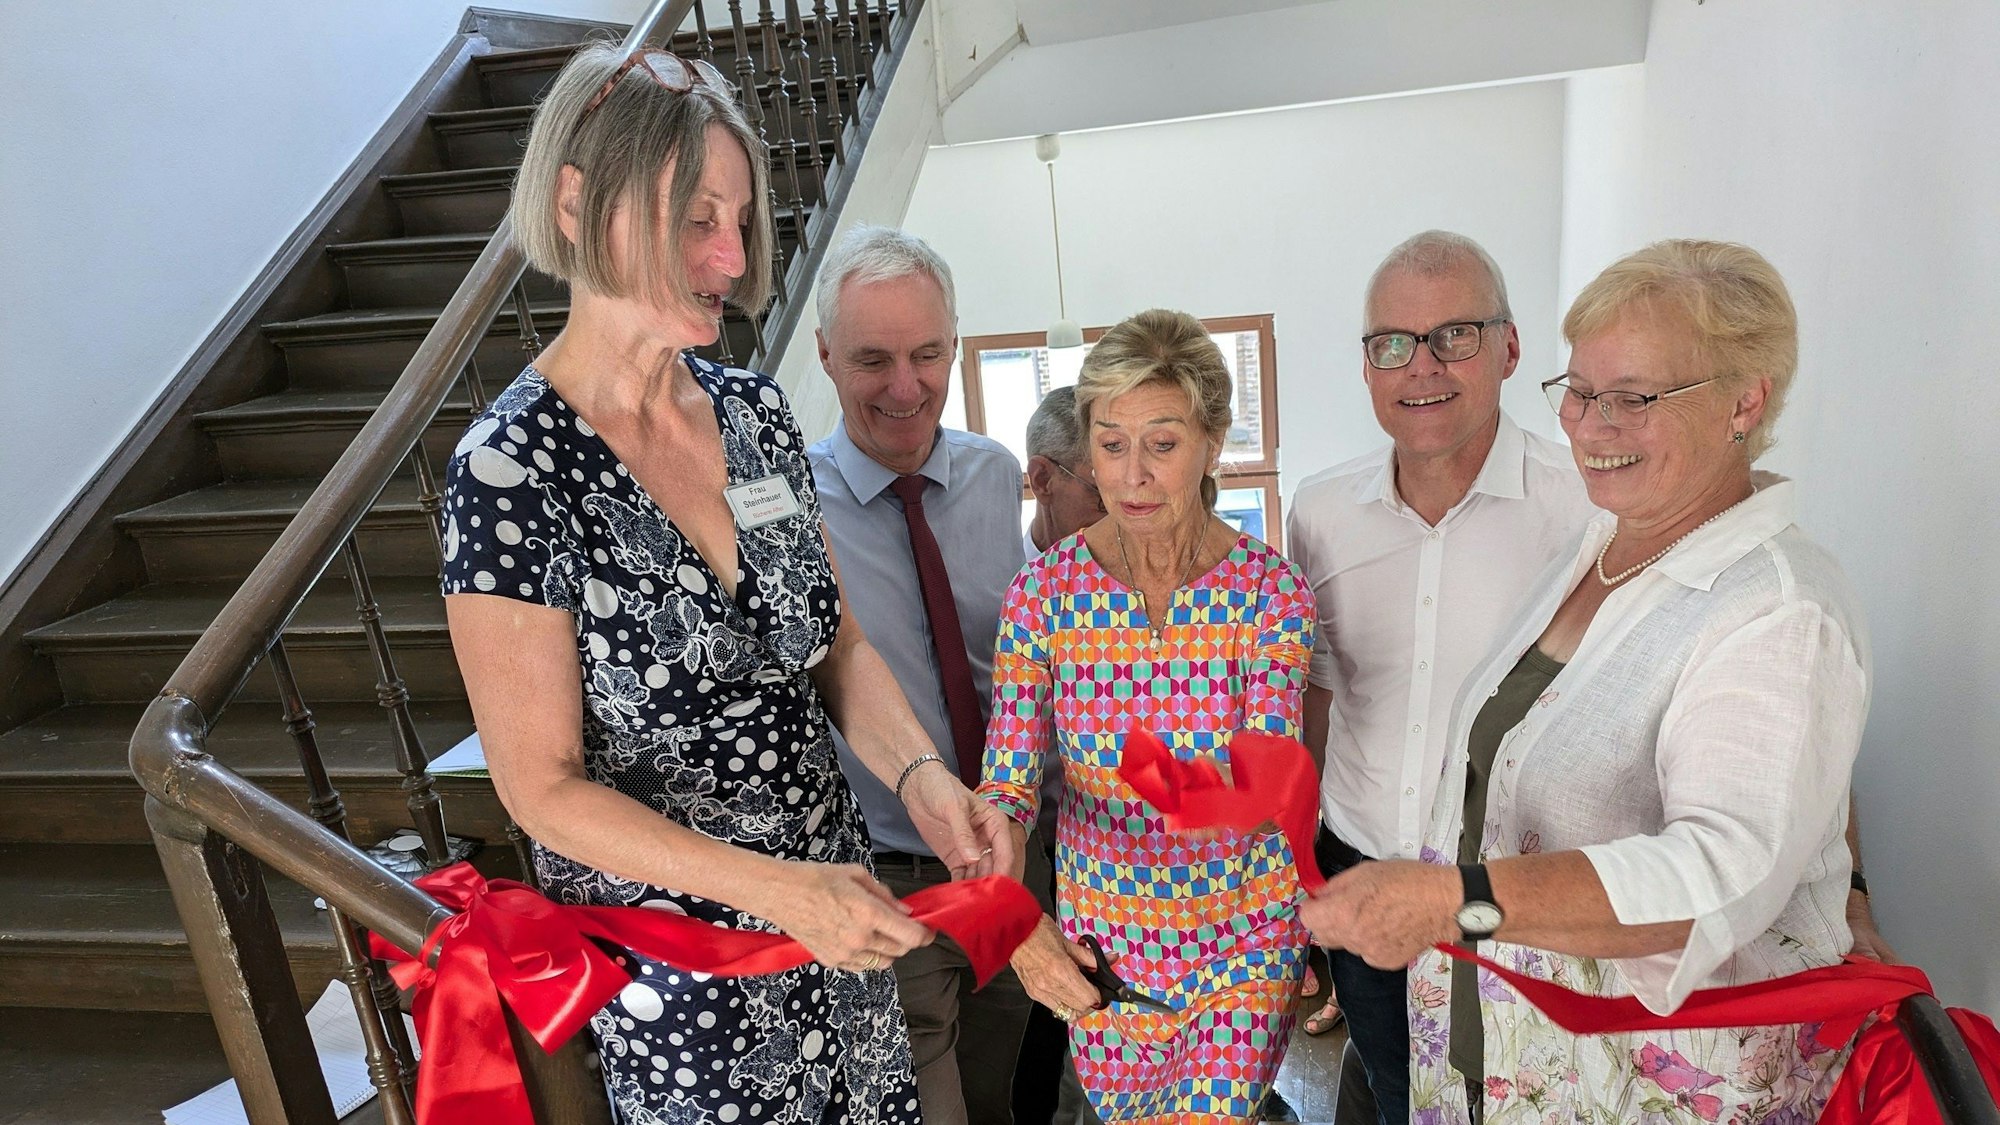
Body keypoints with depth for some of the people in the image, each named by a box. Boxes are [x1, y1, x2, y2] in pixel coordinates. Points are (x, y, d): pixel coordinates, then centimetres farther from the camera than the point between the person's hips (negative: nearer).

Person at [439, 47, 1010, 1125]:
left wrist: (920, 776, -14)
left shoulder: (755, 410, -3)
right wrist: (778, 889, -25)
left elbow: (836, 642, 3)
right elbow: (543, 785, -18)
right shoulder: (512, 470, -21)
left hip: (830, 889, 6)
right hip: (667, 944, -5)